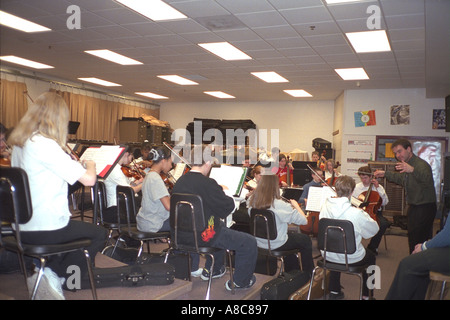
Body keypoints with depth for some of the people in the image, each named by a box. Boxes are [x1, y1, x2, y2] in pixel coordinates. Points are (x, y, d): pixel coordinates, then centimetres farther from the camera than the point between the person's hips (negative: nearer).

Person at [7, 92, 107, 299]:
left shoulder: (19, 143, 5)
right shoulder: (44, 144, -22)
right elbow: (89, 179, -23)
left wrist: (78, 164, 10)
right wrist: (90, 164, -2)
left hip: (22, 226, 8)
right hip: (45, 229, -8)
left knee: (79, 227, 31)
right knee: (99, 234, 15)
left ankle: (48, 271, 18)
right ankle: (54, 276, 5)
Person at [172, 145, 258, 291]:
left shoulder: (179, 181, 0)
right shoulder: (207, 183, -24)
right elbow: (228, 207, -17)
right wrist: (228, 197, 4)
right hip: (203, 236, -9)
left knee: (221, 226, 37)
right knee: (249, 242, 3)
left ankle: (211, 269, 45)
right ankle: (240, 282, 17)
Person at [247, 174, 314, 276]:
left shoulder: (252, 201, -11)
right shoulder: (279, 205, -29)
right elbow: (304, 220, -22)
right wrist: (296, 205, -6)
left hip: (259, 242, 6)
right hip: (275, 245, -6)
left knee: (291, 234, 34)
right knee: (306, 240, 19)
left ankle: (292, 270, 45)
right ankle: (308, 274, 35)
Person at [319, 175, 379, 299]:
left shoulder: (325, 207, -14)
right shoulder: (357, 213, -28)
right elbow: (374, 229, -12)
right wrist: (364, 214, 4)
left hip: (328, 256, 4)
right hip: (351, 259, -3)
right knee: (371, 256, 28)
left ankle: (334, 291, 41)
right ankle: (366, 295, 34)